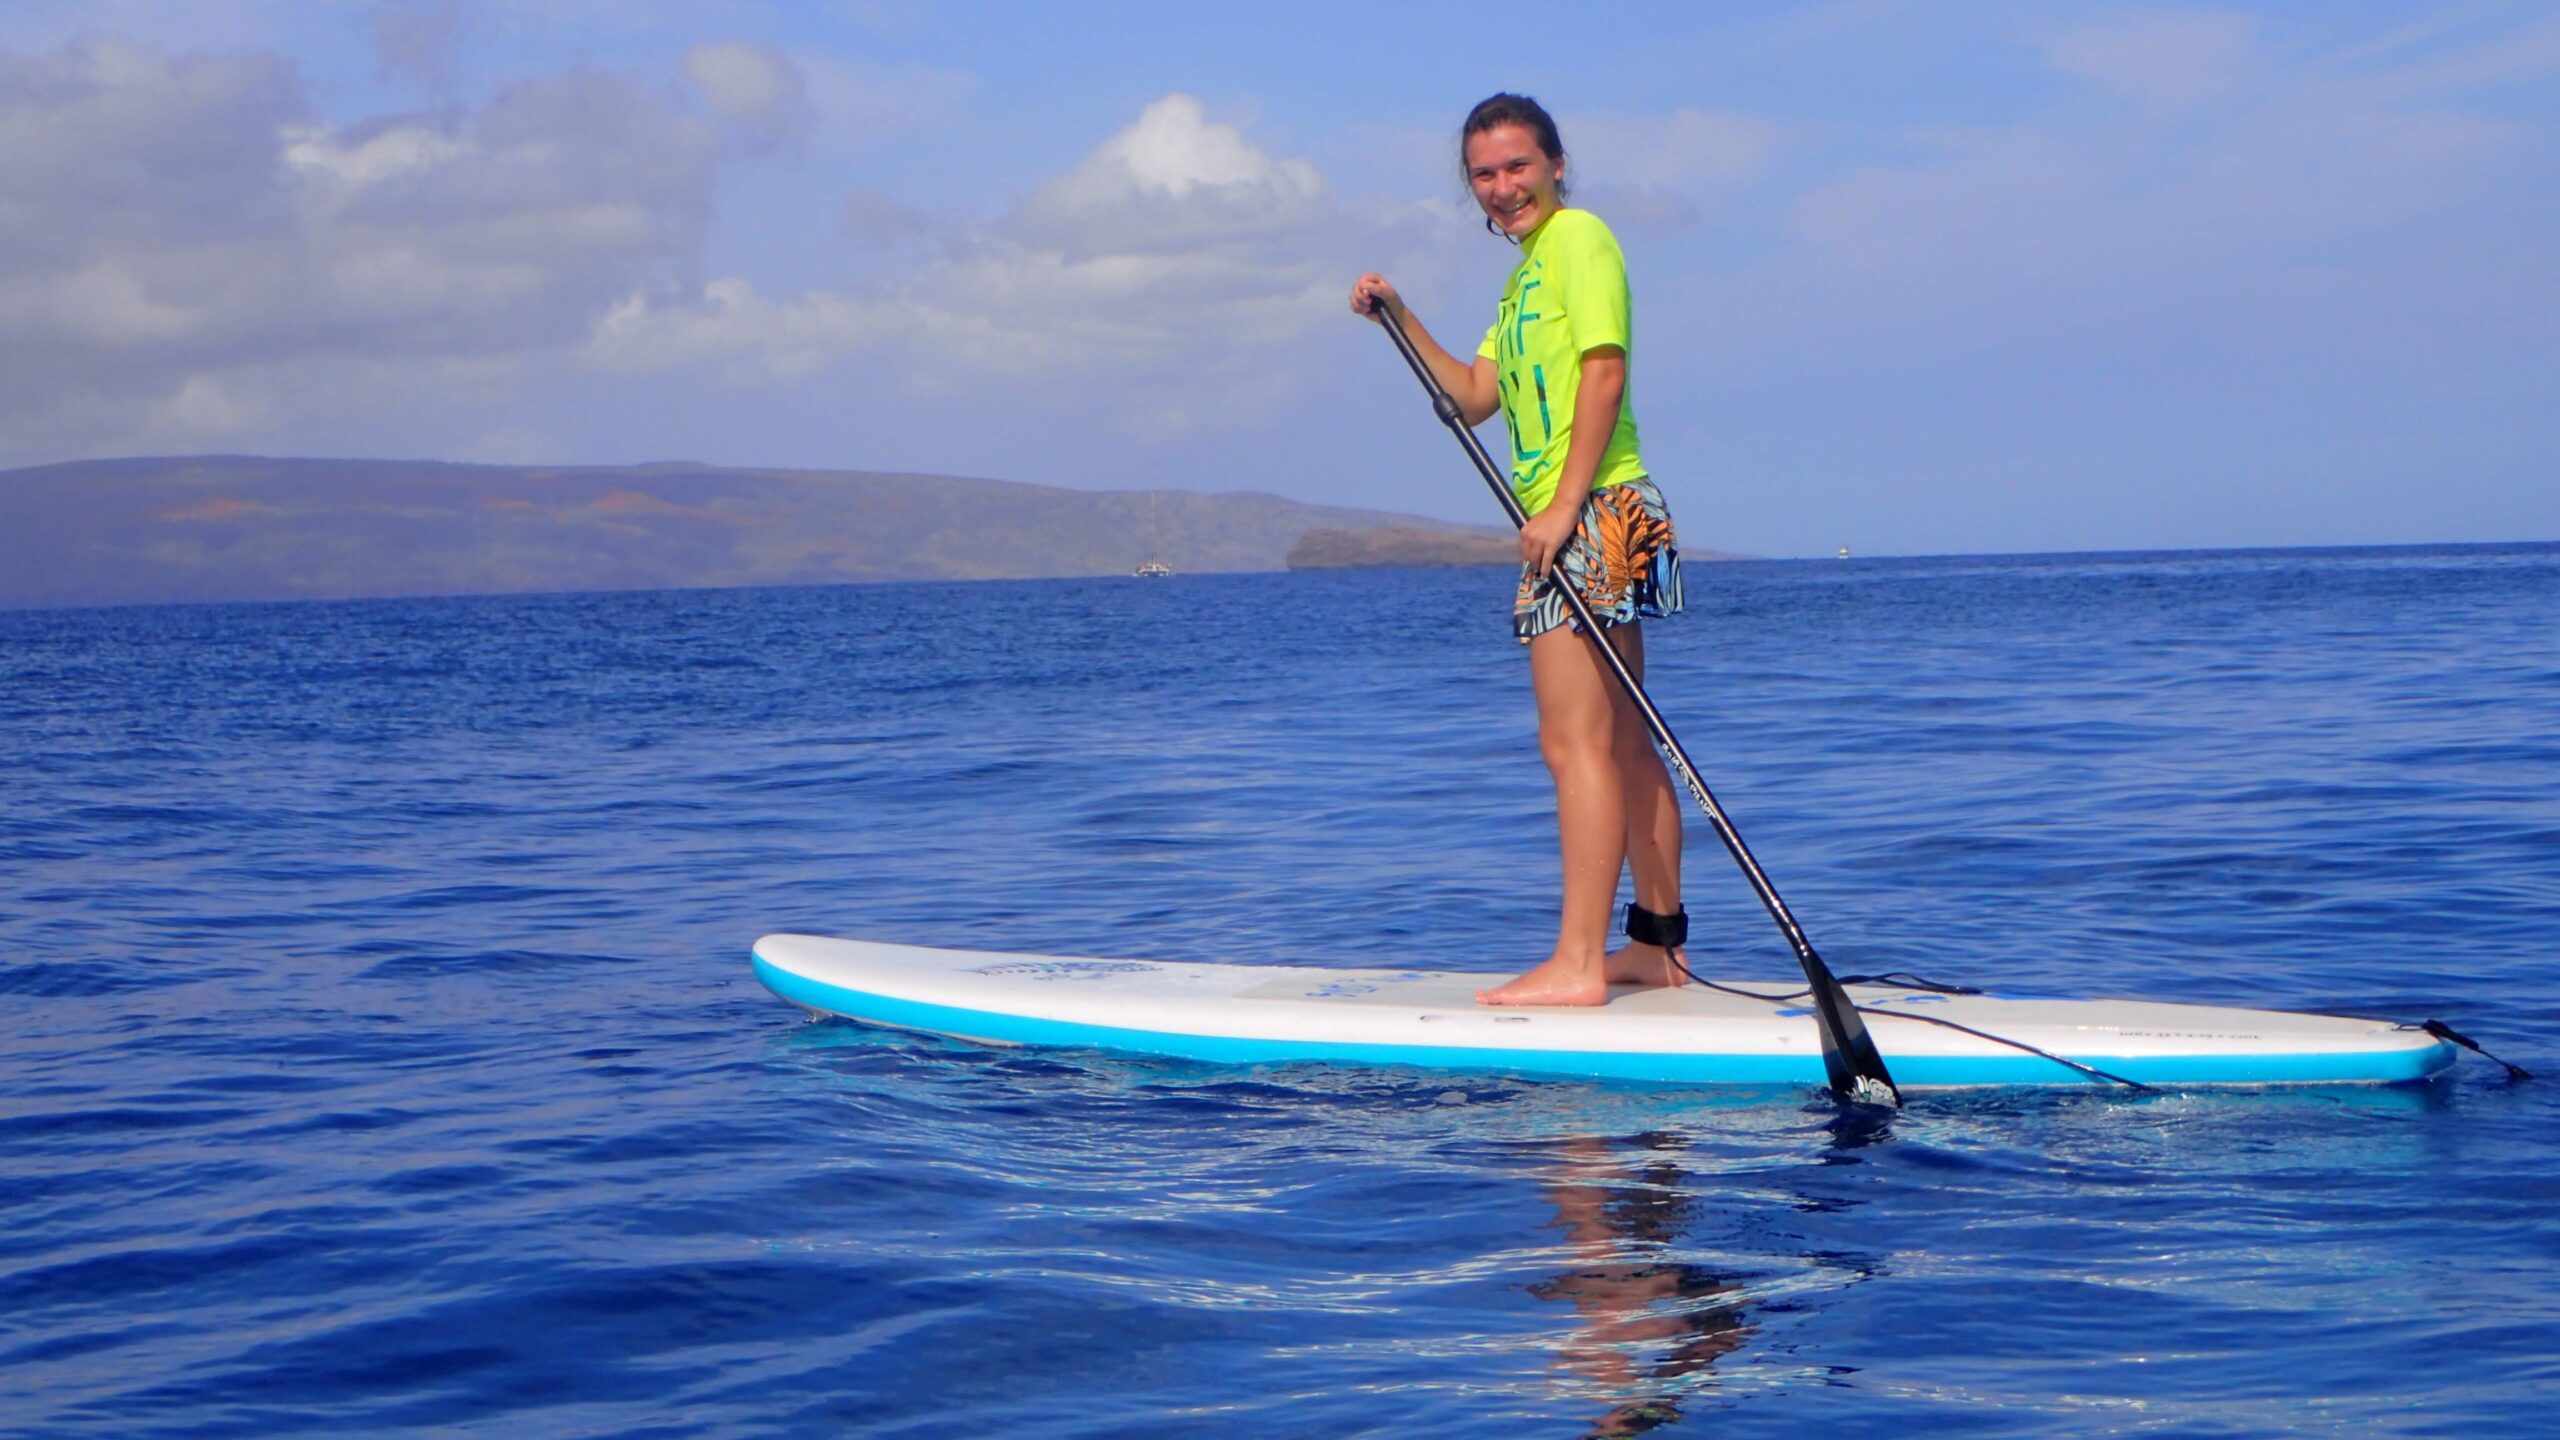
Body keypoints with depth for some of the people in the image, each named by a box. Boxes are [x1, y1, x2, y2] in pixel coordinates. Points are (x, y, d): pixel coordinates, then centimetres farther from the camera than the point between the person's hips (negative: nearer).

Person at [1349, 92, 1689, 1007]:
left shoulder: (1578, 238, -7)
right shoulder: (1527, 273, 23)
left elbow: (1604, 373, -18)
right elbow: (1475, 396, 22)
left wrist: (1563, 507, -22)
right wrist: (1400, 319, 12)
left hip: (1594, 518, -10)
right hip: (1583, 523, 10)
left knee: (1575, 745, -12)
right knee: (1623, 744, 12)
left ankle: (1578, 963, -12)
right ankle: (1658, 944, 17)